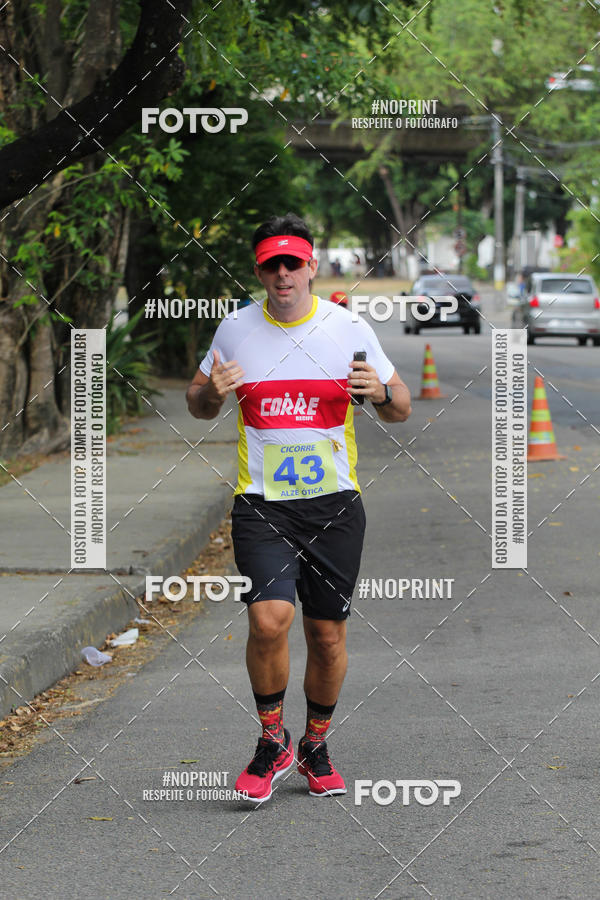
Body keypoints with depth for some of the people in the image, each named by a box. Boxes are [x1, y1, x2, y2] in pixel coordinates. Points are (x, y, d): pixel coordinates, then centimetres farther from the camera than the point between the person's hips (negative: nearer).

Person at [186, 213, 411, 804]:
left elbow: (401, 409, 9)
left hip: (334, 504, 1)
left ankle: (315, 746, 28)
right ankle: (272, 742, 1)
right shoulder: (235, 330, 2)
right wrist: (212, 393, -8)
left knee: (328, 634, 5)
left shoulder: (349, 329, 1)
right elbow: (198, 405, 15)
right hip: (261, 504, -1)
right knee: (269, 618, -20)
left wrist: (382, 393, -14)